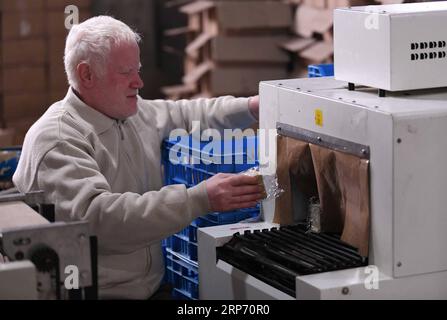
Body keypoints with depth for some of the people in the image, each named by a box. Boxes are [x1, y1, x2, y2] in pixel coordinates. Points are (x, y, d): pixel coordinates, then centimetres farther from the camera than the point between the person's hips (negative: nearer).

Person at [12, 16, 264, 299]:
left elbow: (188, 115, 26)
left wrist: (253, 107, 11)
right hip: (101, 293, -7)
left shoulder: (135, 111, 9)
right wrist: (200, 200, -31)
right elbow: (97, 216, -28)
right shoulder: (57, 139, -15)